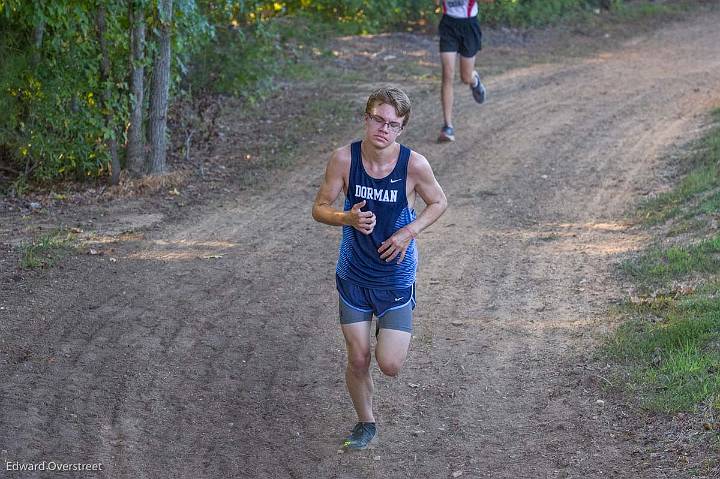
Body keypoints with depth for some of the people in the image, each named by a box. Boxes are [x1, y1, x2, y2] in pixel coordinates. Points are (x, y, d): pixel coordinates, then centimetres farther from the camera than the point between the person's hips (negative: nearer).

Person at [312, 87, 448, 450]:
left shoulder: (414, 164, -17)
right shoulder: (344, 158, -14)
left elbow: (439, 202, 1)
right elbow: (320, 208, -5)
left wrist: (409, 232, -15)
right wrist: (347, 218, -27)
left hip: (396, 277, -1)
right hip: (353, 274, 1)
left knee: (390, 365, -6)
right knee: (357, 360, 7)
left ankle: (389, 334, 31)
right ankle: (365, 423, 33)